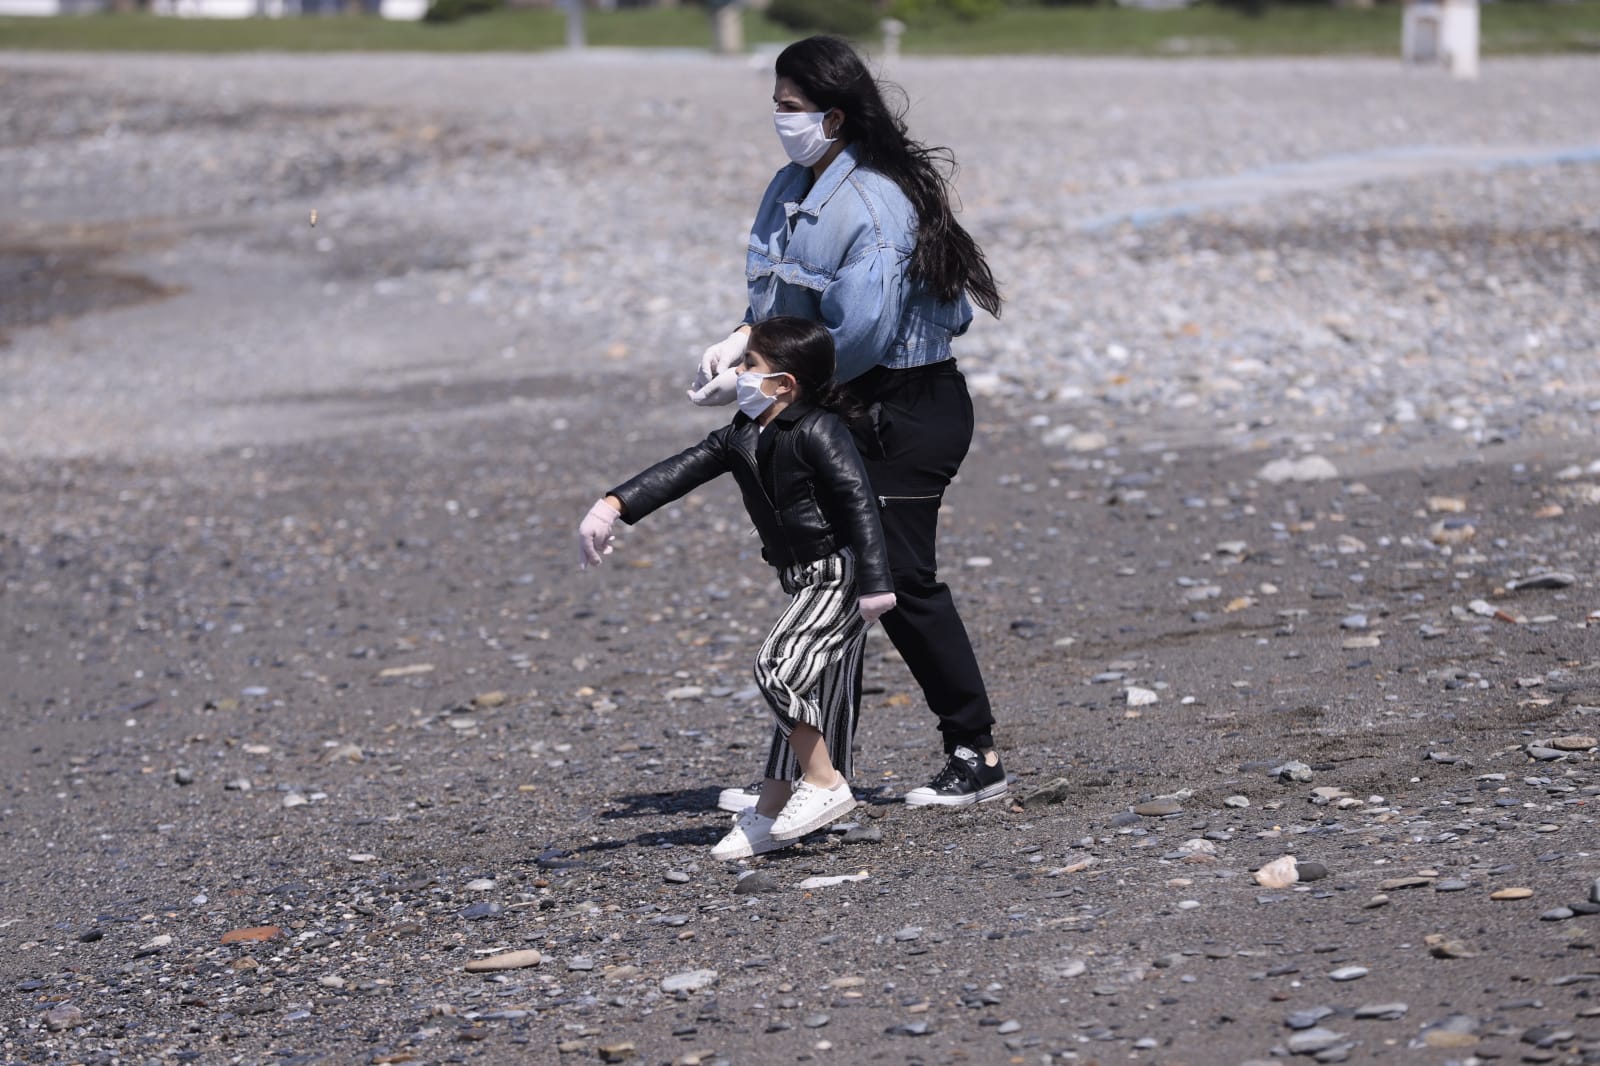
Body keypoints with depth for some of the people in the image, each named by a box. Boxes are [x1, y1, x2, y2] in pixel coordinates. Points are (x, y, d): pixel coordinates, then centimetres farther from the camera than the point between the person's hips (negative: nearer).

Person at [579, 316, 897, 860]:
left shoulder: (819, 433, -19)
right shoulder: (743, 437, 7)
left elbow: (858, 501, -23)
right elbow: (683, 469, 4)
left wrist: (874, 584, -27)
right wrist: (614, 505, -6)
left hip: (839, 575, -9)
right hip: (805, 581, 9)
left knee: (779, 666, -20)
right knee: (802, 691, 12)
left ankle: (825, 783, -9)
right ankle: (772, 810, 16)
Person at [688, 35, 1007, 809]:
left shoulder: (874, 206, -22)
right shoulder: (793, 188, 6)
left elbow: (858, 336, -25)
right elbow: (779, 296, 16)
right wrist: (740, 344, -5)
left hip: (904, 415, -9)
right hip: (835, 417, 9)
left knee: (901, 581, -7)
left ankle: (977, 757, 5)